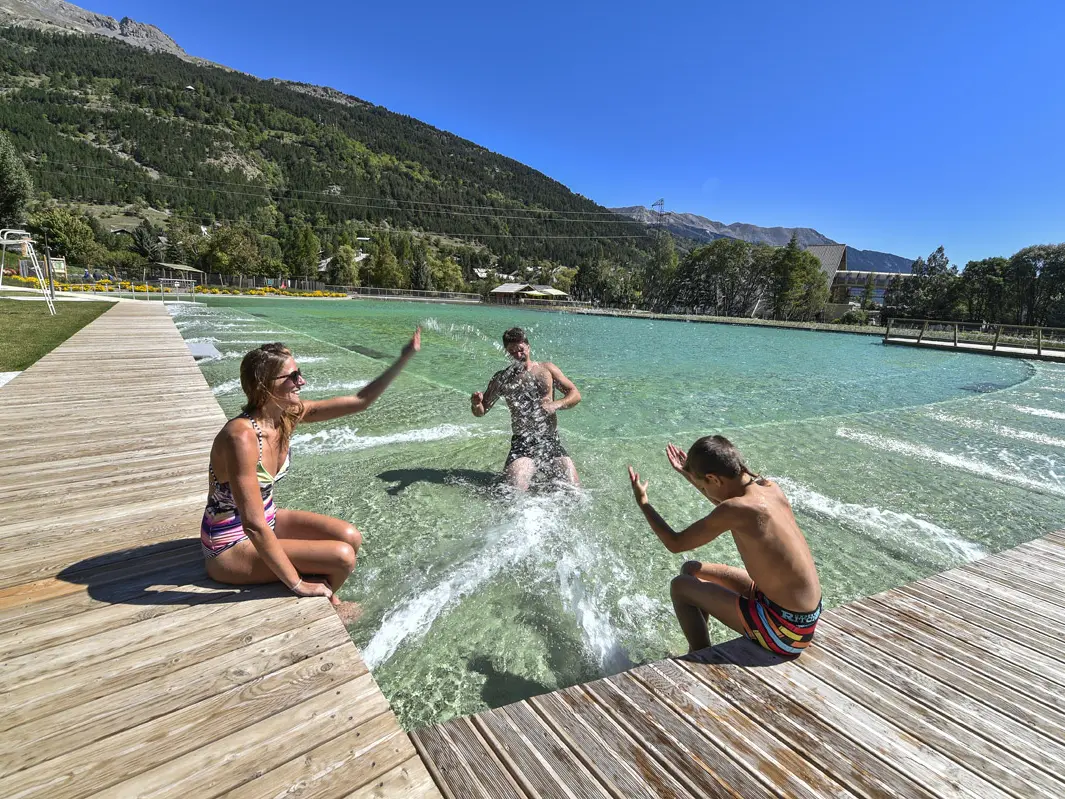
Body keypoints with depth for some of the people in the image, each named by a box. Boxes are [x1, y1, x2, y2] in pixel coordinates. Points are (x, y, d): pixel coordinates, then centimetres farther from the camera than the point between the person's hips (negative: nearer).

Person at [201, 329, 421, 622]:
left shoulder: (290, 413, -9)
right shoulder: (241, 436, -32)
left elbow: (361, 401, -4)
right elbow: (253, 526, -31)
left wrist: (405, 357, -8)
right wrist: (297, 584, -24)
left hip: (266, 521, 8)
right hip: (231, 546, -7)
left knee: (350, 537, -3)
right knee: (342, 557, -13)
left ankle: (327, 600, 25)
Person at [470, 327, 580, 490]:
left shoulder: (546, 369, 11)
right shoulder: (501, 379, 10)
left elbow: (575, 395, 8)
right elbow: (481, 411, 14)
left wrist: (557, 405, -12)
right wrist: (476, 404, -10)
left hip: (551, 441, 2)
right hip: (522, 444, -1)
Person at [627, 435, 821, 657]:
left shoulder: (736, 509, -29)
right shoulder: (771, 488, -6)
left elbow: (675, 543, -15)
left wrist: (642, 502, -3)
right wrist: (690, 475, 22)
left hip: (786, 630, -8)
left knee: (680, 586, 2)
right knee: (691, 570, 16)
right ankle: (699, 648, 36)